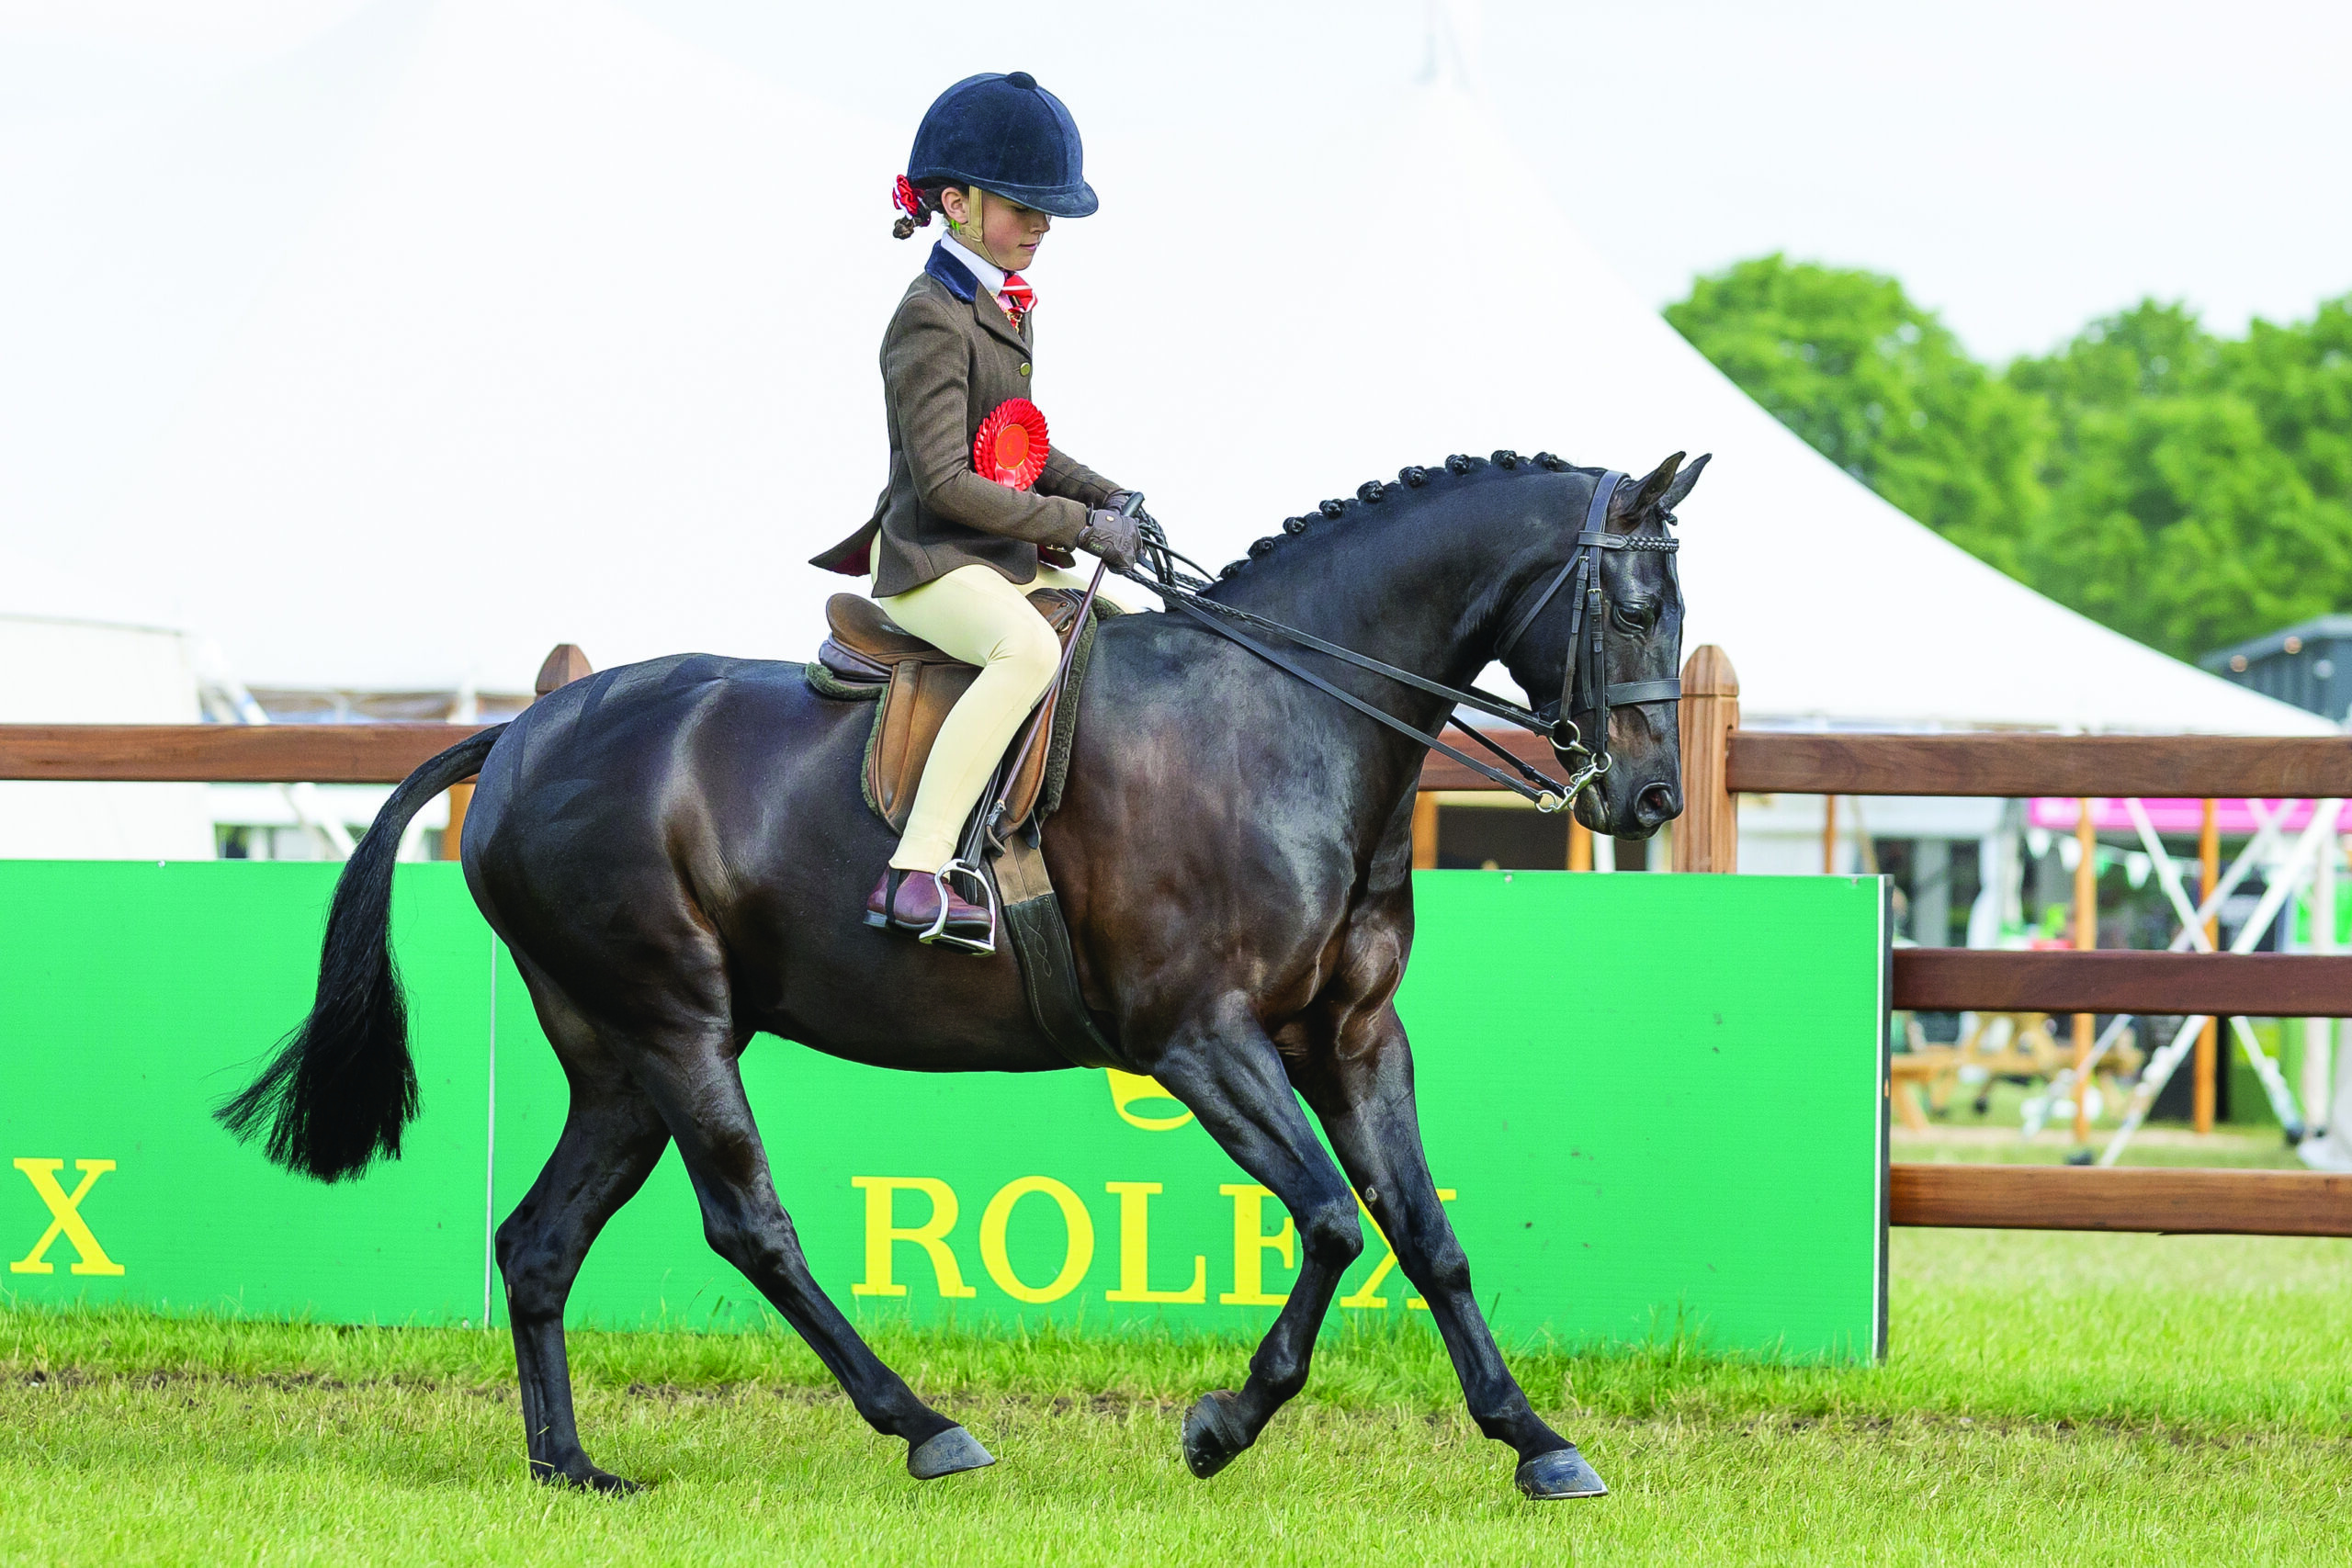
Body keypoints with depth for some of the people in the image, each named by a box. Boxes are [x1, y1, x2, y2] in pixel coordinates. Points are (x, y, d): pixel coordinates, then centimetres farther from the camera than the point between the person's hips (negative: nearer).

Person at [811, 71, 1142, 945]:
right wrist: (1077, 526, -18)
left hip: (1013, 560, 10)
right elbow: (946, 483, -22)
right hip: (931, 562, -10)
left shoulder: (1006, 306, 15)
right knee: (1030, 648, -37)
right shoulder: (931, 322, -16)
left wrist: (1104, 496, 8)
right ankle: (913, 873, -42)